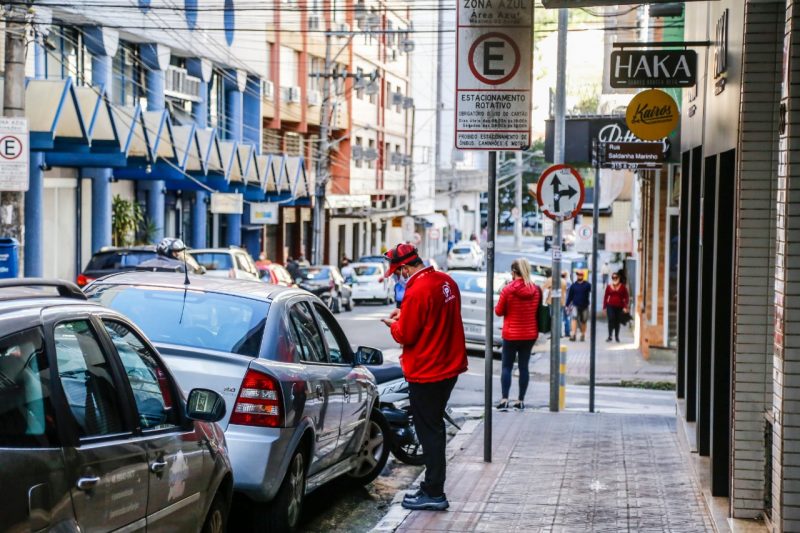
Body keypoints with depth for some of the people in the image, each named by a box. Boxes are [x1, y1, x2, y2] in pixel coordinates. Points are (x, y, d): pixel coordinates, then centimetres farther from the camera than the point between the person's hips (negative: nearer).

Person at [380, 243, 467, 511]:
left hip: (426, 373, -9)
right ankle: (432, 486, 28)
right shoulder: (446, 281, 4)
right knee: (435, 426, 19)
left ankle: (434, 494, 4)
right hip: (449, 367, 9)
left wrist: (393, 324, 2)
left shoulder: (417, 291, -23)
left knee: (429, 431, -1)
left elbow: (405, 336, -18)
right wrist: (405, 316, 11)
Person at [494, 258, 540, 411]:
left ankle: (504, 399, -6)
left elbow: (498, 311, -6)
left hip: (511, 335, -3)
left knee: (507, 366, 4)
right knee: (524, 366, 9)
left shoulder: (508, 290, -14)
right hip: (530, 334, 4)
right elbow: (537, 311, 10)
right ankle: (521, 400, 11)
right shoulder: (535, 290, -1)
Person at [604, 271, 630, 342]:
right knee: (611, 320, -13)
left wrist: (625, 307, -6)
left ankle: (617, 336, 20)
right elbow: (605, 297, 8)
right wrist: (604, 307, 5)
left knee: (617, 322, 6)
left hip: (619, 307, 0)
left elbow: (626, 297, 2)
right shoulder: (609, 286, 3)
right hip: (610, 306, 0)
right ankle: (609, 336, -10)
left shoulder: (623, 287, 1)